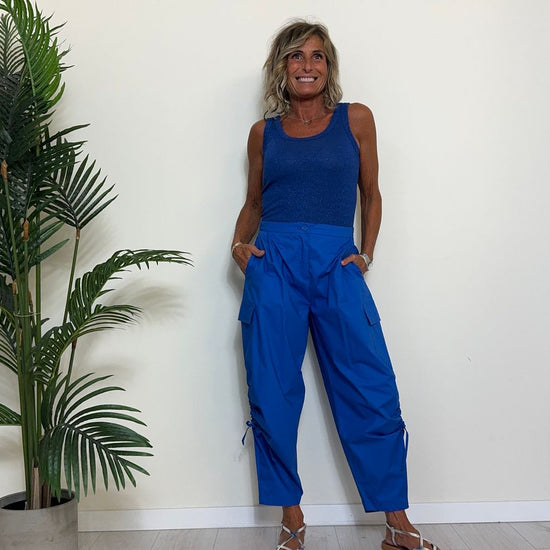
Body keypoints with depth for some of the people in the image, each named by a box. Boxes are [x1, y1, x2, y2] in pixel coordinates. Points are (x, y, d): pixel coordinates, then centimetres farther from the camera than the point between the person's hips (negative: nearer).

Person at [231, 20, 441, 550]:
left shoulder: (355, 119, 10)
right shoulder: (264, 131, 13)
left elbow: (371, 194, 14)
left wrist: (366, 254, 4)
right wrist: (238, 244, 3)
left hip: (337, 267, -1)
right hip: (275, 264, 1)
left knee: (373, 395, -4)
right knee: (273, 397, 2)